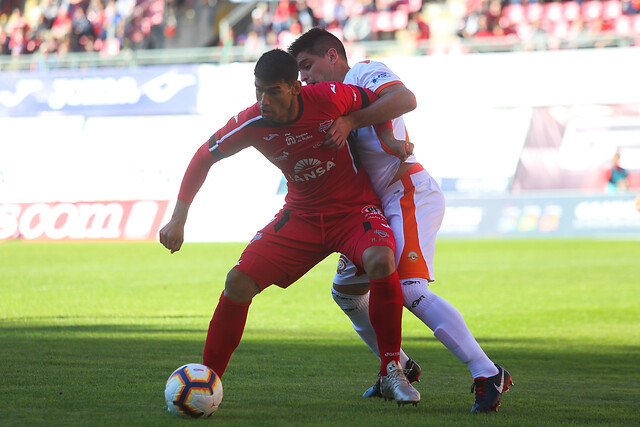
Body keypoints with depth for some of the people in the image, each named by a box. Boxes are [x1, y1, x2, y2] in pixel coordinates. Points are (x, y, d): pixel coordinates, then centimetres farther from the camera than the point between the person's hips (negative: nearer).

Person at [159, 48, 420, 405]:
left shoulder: (329, 98, -22)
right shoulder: (252, 123, -14)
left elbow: (379, 101, 0)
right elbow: (205, 157, 2)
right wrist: (179, 218, -1)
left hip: (356, 210, -3)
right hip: (302, 215, 3)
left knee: (381, 262, -35)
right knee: (239, 282, -12)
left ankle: (392, 372, -18)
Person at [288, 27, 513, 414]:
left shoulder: (366, 73, -3)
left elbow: (405, 99, -25)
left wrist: (350, 121, -26)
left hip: (409, 193, -11)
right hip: (376, 205, 11)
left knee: (411, 290, -23)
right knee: (347, 291, 16)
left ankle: (488, 374, -23)